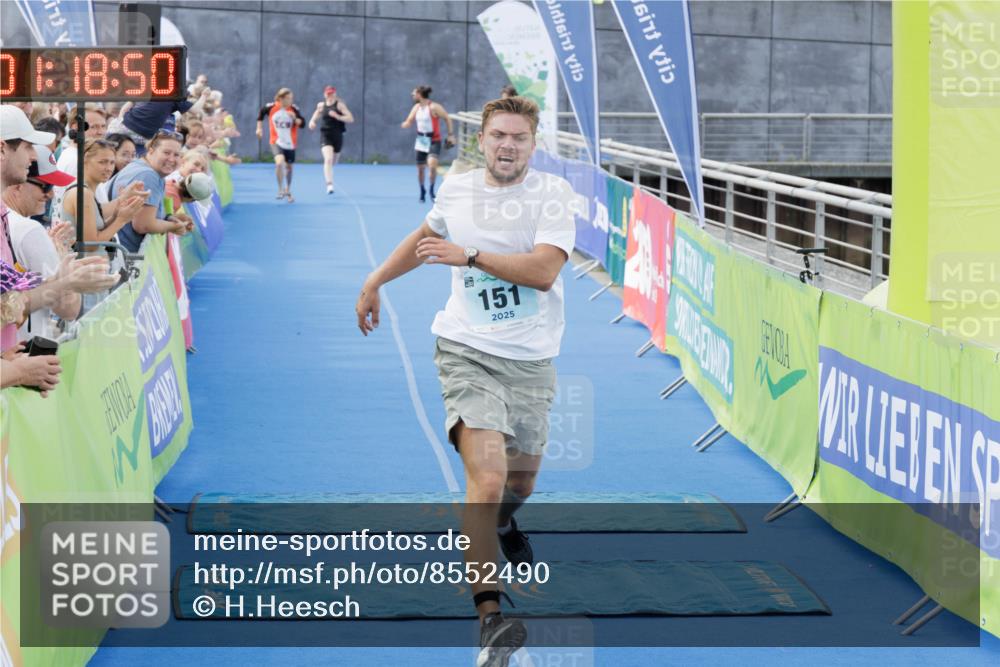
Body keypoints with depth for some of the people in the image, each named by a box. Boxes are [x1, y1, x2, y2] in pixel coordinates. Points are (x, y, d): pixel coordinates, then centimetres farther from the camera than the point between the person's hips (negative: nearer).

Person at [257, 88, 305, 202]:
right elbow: (261, 113, 10)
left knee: (288, 167, 14)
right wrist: (259, 128, 11)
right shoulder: (271, 107, -11)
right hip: (276, 142, -2)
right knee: (280, 162, -26)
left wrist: (295, 118, -28)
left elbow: (302, 123, -9)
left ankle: (288, 191, 37)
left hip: (290, 143, 2)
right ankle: (280, 189, -9)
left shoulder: (294, 109, -10)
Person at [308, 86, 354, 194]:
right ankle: (329, 184, -27)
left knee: (333, 161, 16)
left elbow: (350, 118, -10)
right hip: (325, 135, 0)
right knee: (328, 159, -22)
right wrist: (312, 121, 5)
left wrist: (337, 116, -24)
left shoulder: (340, 105, -3)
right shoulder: (321, 105, 5)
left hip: (337, 135, 0)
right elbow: (316, 115, 26)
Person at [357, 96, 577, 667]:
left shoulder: (553, 193, -6)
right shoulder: (456, 188, 4)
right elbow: (426, 237, 27)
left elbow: (543, 271, -20)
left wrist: (469, 255, -25)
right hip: (467, 350, -1)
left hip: (531, 361, 1)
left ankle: (501, 524, 56)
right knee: (487, 478, -20)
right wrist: (375, 282, 30)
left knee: (519, 483, 17)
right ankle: (492, 616, -21)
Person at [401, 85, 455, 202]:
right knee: (420, 168, 9)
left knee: (432, 165, -24)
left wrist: (451, 135, -11)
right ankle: (422, 192, 29)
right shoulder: (416, 107, 6)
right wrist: (406, 124, -14)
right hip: (421, 140, 6)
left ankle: (432, 190, -4)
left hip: (434, 141, -6)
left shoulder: (434, 107, -15)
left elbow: (447, 118, -9)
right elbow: (409, 121, 11)